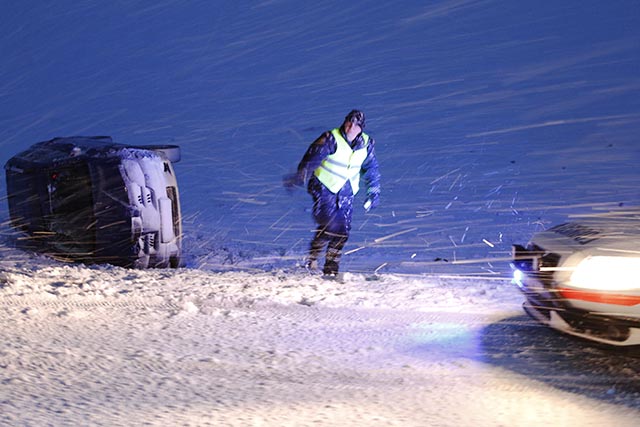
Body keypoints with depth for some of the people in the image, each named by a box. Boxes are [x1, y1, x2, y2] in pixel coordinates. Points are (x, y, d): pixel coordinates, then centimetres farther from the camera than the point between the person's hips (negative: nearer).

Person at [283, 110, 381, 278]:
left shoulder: (366, 144, -1)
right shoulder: (331, 139, -16)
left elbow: (371, 169, 13)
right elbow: (311, 159, -19)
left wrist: (374, 193, 15)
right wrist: (298, 179, -29)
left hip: (346, 190, 4)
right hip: (324, 186, -4)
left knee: (342, 230, -3)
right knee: (329, 224, -20)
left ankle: (331, 268, 10)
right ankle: (312, 257, 2)